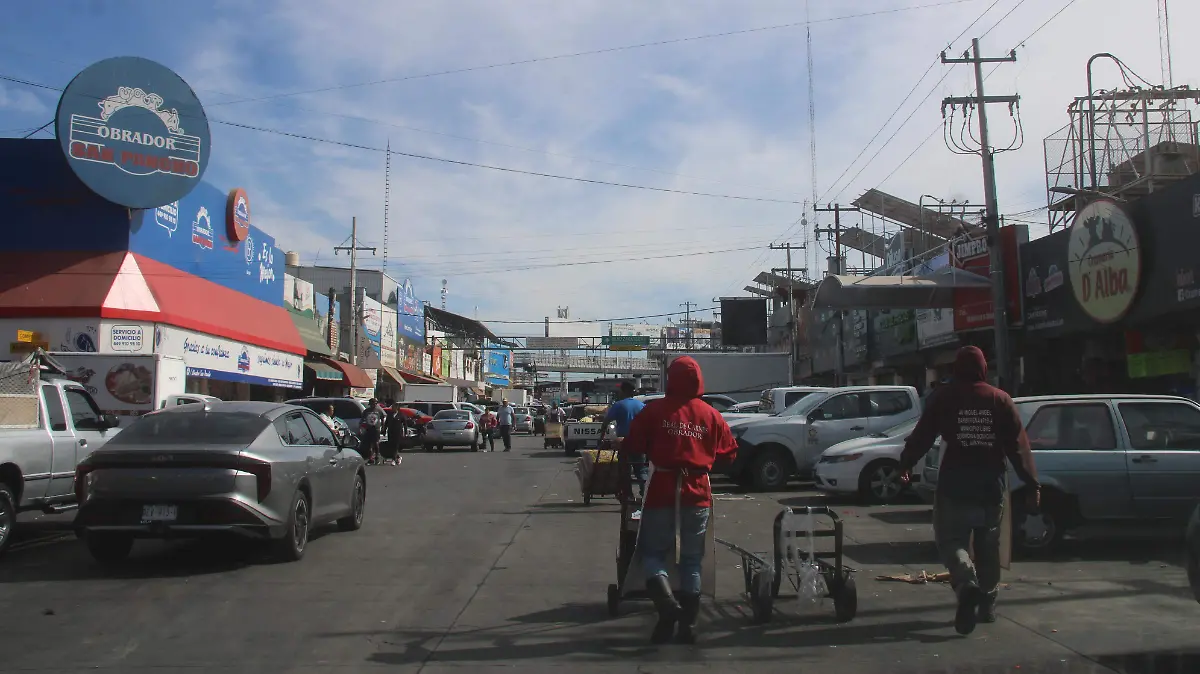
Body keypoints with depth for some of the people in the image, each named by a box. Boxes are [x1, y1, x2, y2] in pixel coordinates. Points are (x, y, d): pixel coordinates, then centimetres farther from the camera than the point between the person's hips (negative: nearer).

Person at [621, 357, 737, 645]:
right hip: (698, 494, 3)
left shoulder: (654, 410, -7)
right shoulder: (711, 415, 2)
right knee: (691, 560, 11)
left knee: (652, 551, 10)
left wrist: (653, 453, 12)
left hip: (662, 492, -2)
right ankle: (688, 626, 12)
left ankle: (667, 604, -13)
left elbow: (631, 447, -7)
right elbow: (729, 452, 6)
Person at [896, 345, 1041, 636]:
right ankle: (987, 604, 24)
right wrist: (1032, 485, 2)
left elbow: (921, 435, 0)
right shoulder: (1000, 399, 3)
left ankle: (967, 583, -26)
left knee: (950, 539, 1)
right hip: (991, 484, 3)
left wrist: (905, 464, 14)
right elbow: (1018, 446, 0)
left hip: (955, 483, -3)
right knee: (988, 545, 16)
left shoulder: (942, 397, -2)